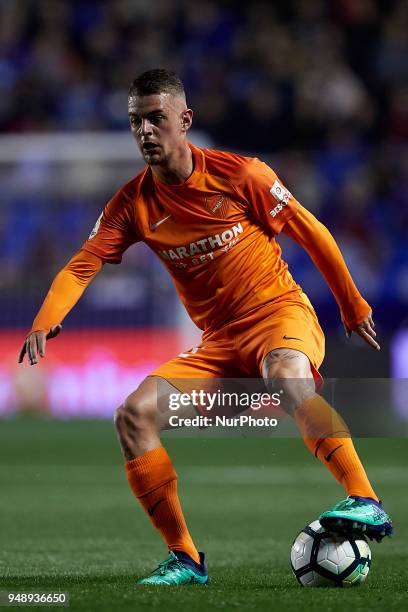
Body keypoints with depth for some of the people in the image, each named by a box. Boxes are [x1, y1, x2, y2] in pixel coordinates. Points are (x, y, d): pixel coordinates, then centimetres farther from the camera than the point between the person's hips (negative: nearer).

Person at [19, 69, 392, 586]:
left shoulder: (240, 174, -9)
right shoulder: (132, 203, 0)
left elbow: (311, 234, 1)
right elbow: (82, 266, -7)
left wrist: (353, 306, 8)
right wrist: (44, 323, -27)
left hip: (281, 312, -5)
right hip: (218, 343, 5)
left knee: (286, 375, -40)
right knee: (134, 415, -14)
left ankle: (365, 502, -38)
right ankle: (184, 558, -6)